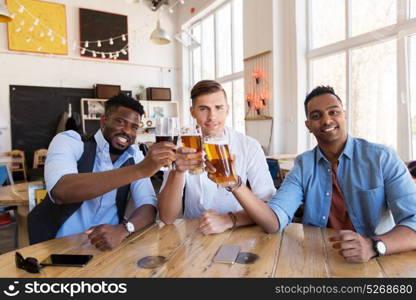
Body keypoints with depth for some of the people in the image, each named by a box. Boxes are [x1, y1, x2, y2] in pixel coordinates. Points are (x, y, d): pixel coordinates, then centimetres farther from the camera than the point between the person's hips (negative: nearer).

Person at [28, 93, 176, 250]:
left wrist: (121, 230, -26)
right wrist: (139, 170, -34)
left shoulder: (134, 155, 0)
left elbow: (148, 206, -5)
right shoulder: (69, 141, -11)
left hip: (106, 247, 2)